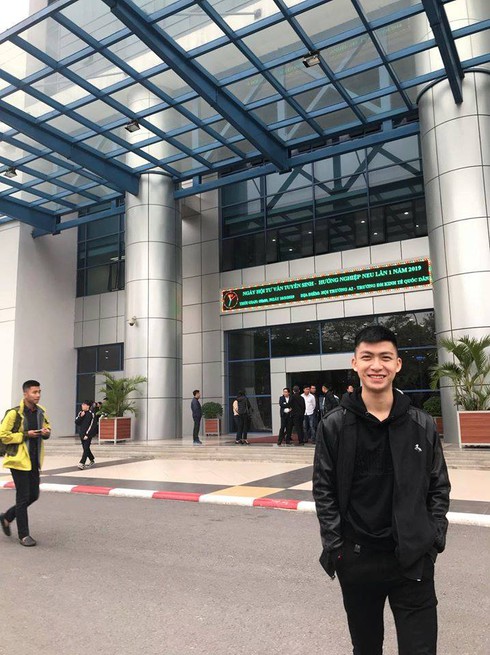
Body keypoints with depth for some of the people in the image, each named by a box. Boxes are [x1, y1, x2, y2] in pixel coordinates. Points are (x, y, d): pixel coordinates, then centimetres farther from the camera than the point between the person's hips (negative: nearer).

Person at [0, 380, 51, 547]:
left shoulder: (41, 412, 6)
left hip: (34, 460, 7)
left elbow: (46, 428, 20)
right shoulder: (14, 413, -14)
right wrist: (25, 435, -19)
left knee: (33, 495, 13)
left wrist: (47, 432, -4)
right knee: (23, 497, 1)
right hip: (19, 460, -7)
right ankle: (23, 535, 14)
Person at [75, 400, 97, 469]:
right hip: (81, 434, 6)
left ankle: (82, 463, -14)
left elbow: (92, 425, -12)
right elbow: (76, 422, 2)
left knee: (86, 448, -11)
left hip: (88, 434, -6)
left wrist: (87, 434, -15)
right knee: (85, 448, 14)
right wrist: (81, 416, -15)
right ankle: (92, 460, 30)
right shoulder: (80, 413, 6)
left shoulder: (91, 413, -10)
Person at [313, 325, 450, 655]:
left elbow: (439, 488, 5)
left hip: (414, 560, 0)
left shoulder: (422, 425, -2)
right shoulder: (334, 425, -5)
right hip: (356, 559, 0)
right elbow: (324, 490, -3)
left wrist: (434, 538, -5)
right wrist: (335, 545, -7)